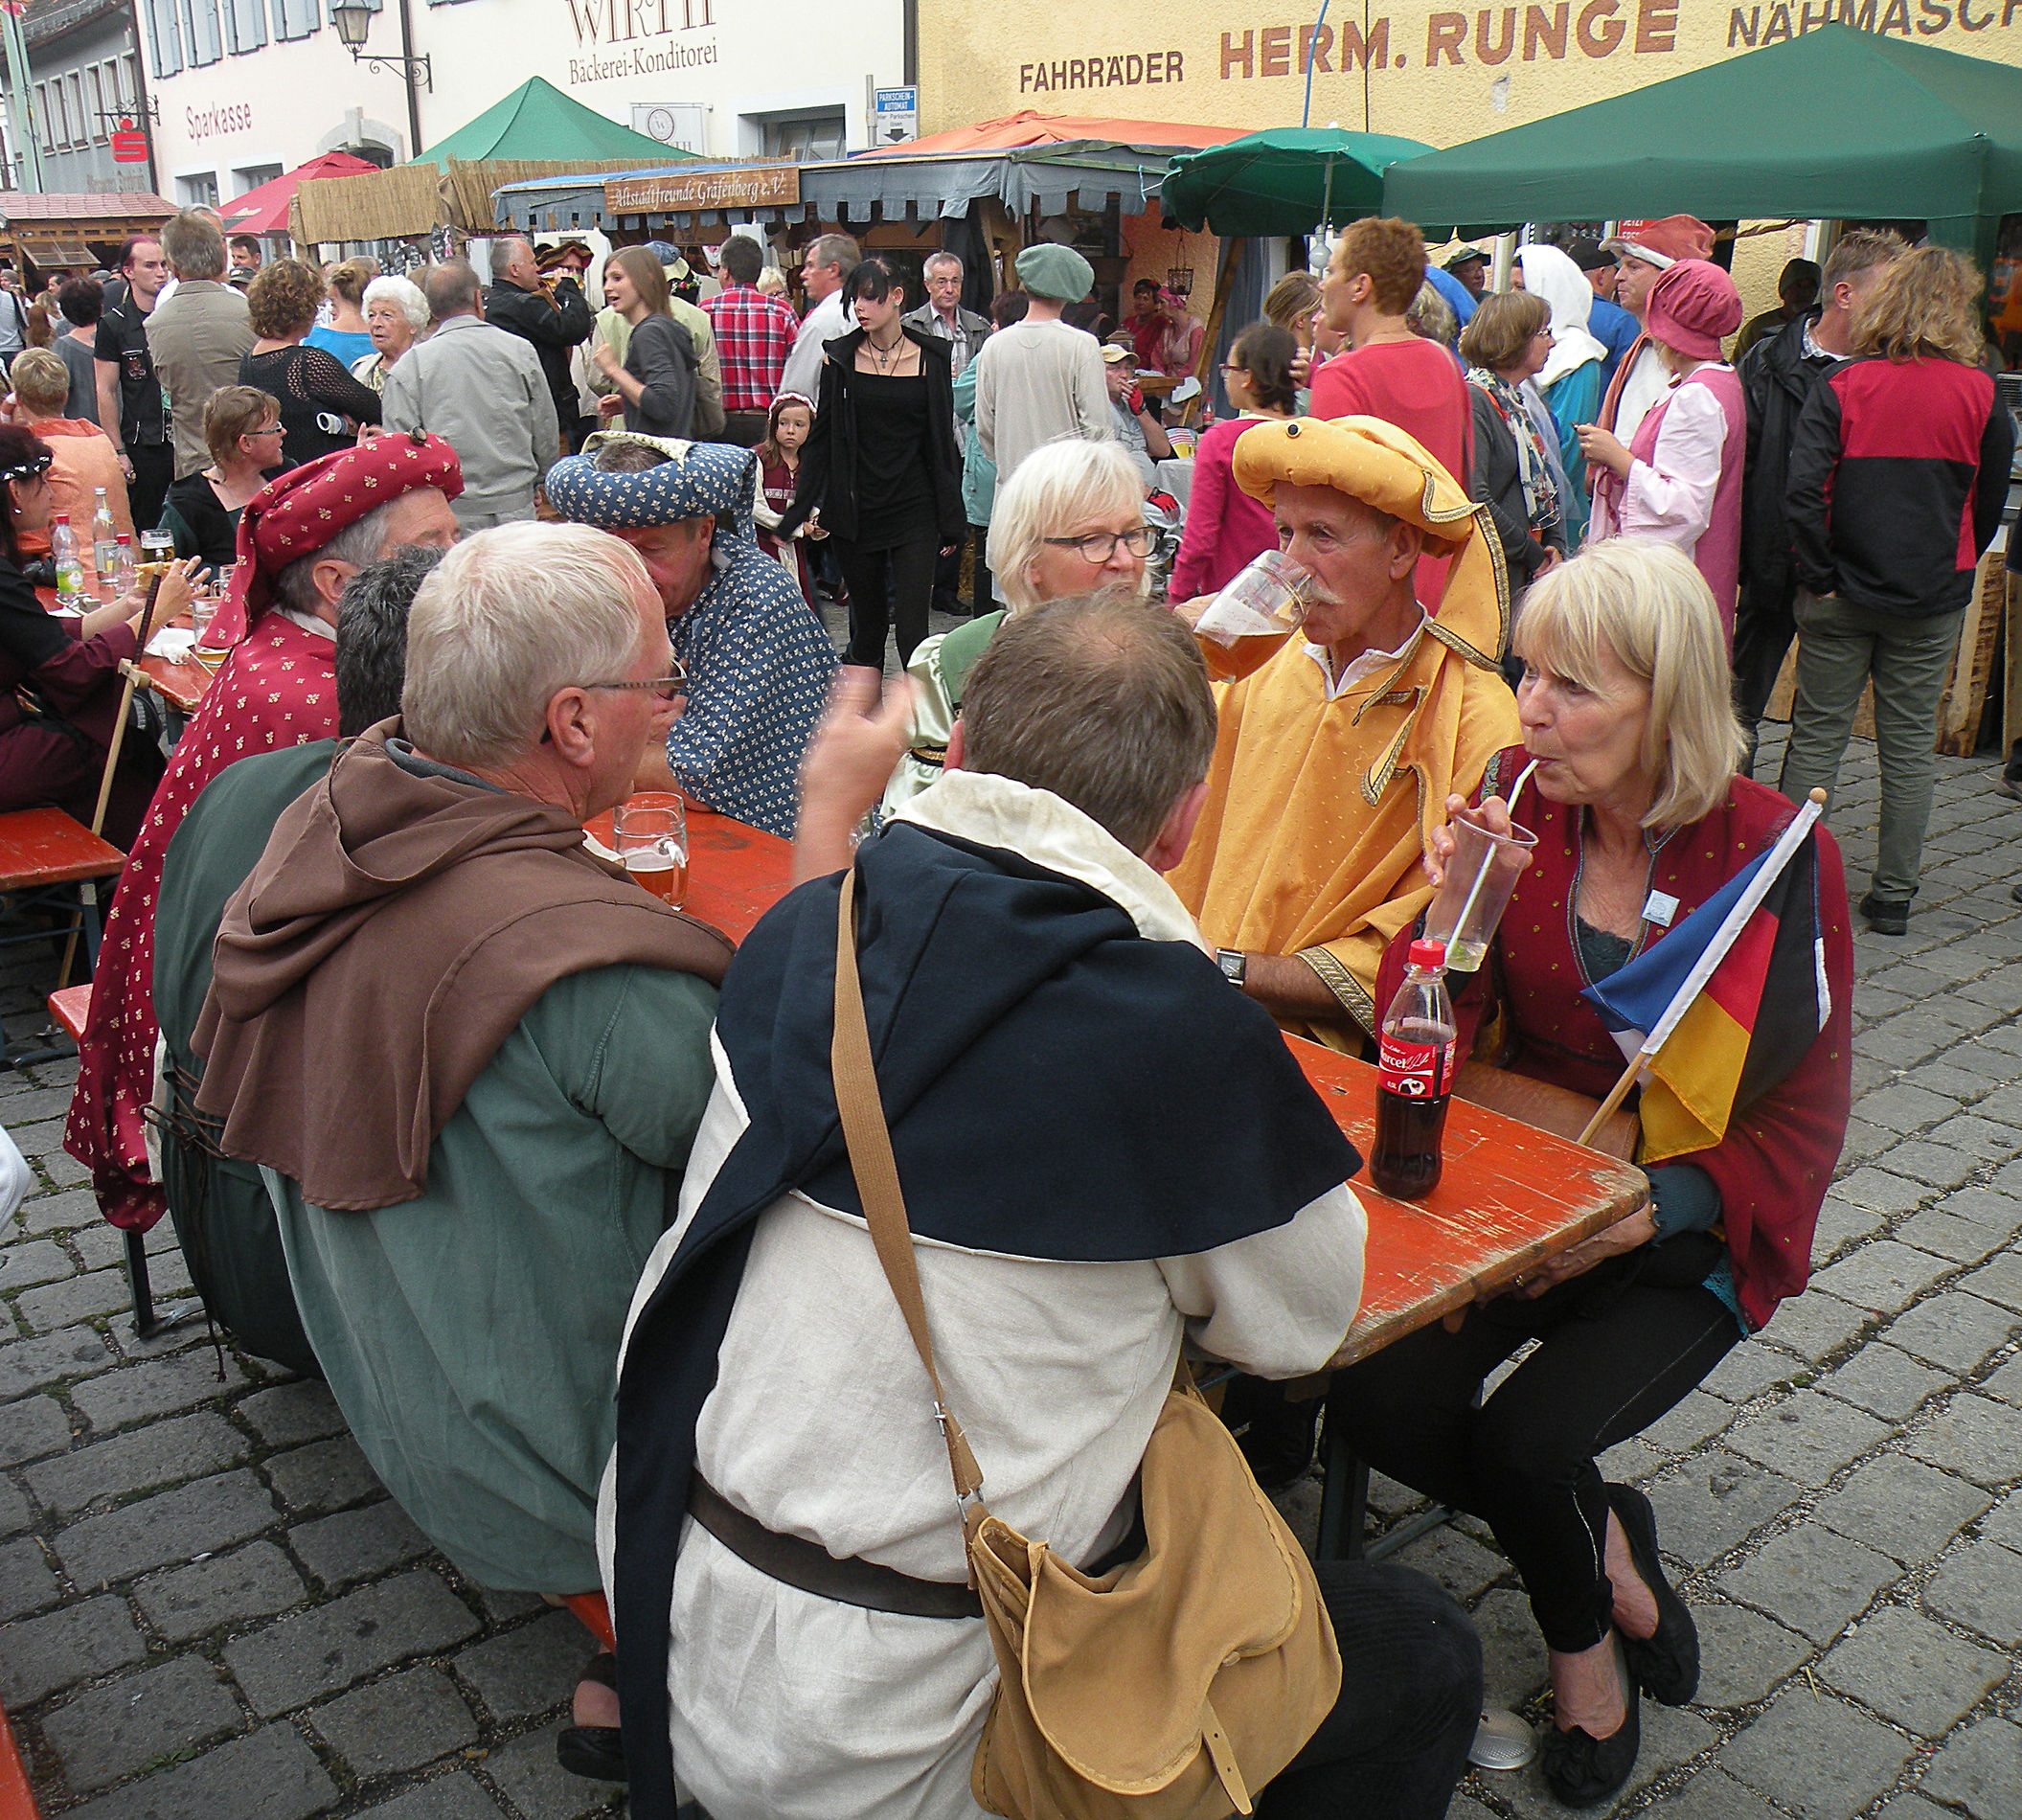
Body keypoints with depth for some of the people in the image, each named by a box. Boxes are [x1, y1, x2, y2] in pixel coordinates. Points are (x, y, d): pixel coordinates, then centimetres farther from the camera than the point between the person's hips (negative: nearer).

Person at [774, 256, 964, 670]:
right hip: (855, 510, 1)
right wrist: (801, 509, 1)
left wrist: (950, 520, 3)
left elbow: (942, 442, 4)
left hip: (914, 511, -1)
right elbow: (822, 438, 6)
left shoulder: (930, 357, 1)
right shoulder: (841, 358, 3)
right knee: (866, 623, 9)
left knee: (911, 628, -8)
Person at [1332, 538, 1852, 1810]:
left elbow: (1802, 1123, -8)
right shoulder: (1518, 800, -6)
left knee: (1526, 1439, -22)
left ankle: (1583, 1639, 15)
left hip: (1690, 1228, -3)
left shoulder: (1776, 851, -13)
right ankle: (1602, 1544, 11)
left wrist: (1642, 1217, -20)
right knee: (1378, 1397, -18)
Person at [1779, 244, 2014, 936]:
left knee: (1817, 736, 7)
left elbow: (1803, 489, -17)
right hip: (1933, 601, 1)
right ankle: (1892, 896, 14)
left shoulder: (1842, 385, -8)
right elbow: (1990, 502, 6)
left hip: (1843, 594, -1)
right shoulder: (1980, 394, -1)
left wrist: (1818, 577, -9)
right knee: (1910, 744, 9)